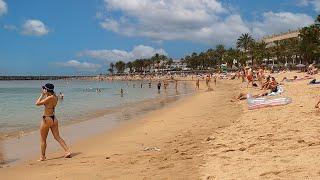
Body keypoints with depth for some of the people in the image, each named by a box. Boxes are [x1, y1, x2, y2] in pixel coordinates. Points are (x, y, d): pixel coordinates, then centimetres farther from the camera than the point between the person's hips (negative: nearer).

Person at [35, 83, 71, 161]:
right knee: (57, 137, 10)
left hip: (47, 119, -8)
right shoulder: (55, 97, 5)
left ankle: (42, 157, 17)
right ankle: (67, 151, 1)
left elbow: (37, 103, -18)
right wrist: (45, 95, 16)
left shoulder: (50, 98, -20)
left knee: (43, 139, 8)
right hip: (54, 119, 8)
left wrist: (42, 95, -9)